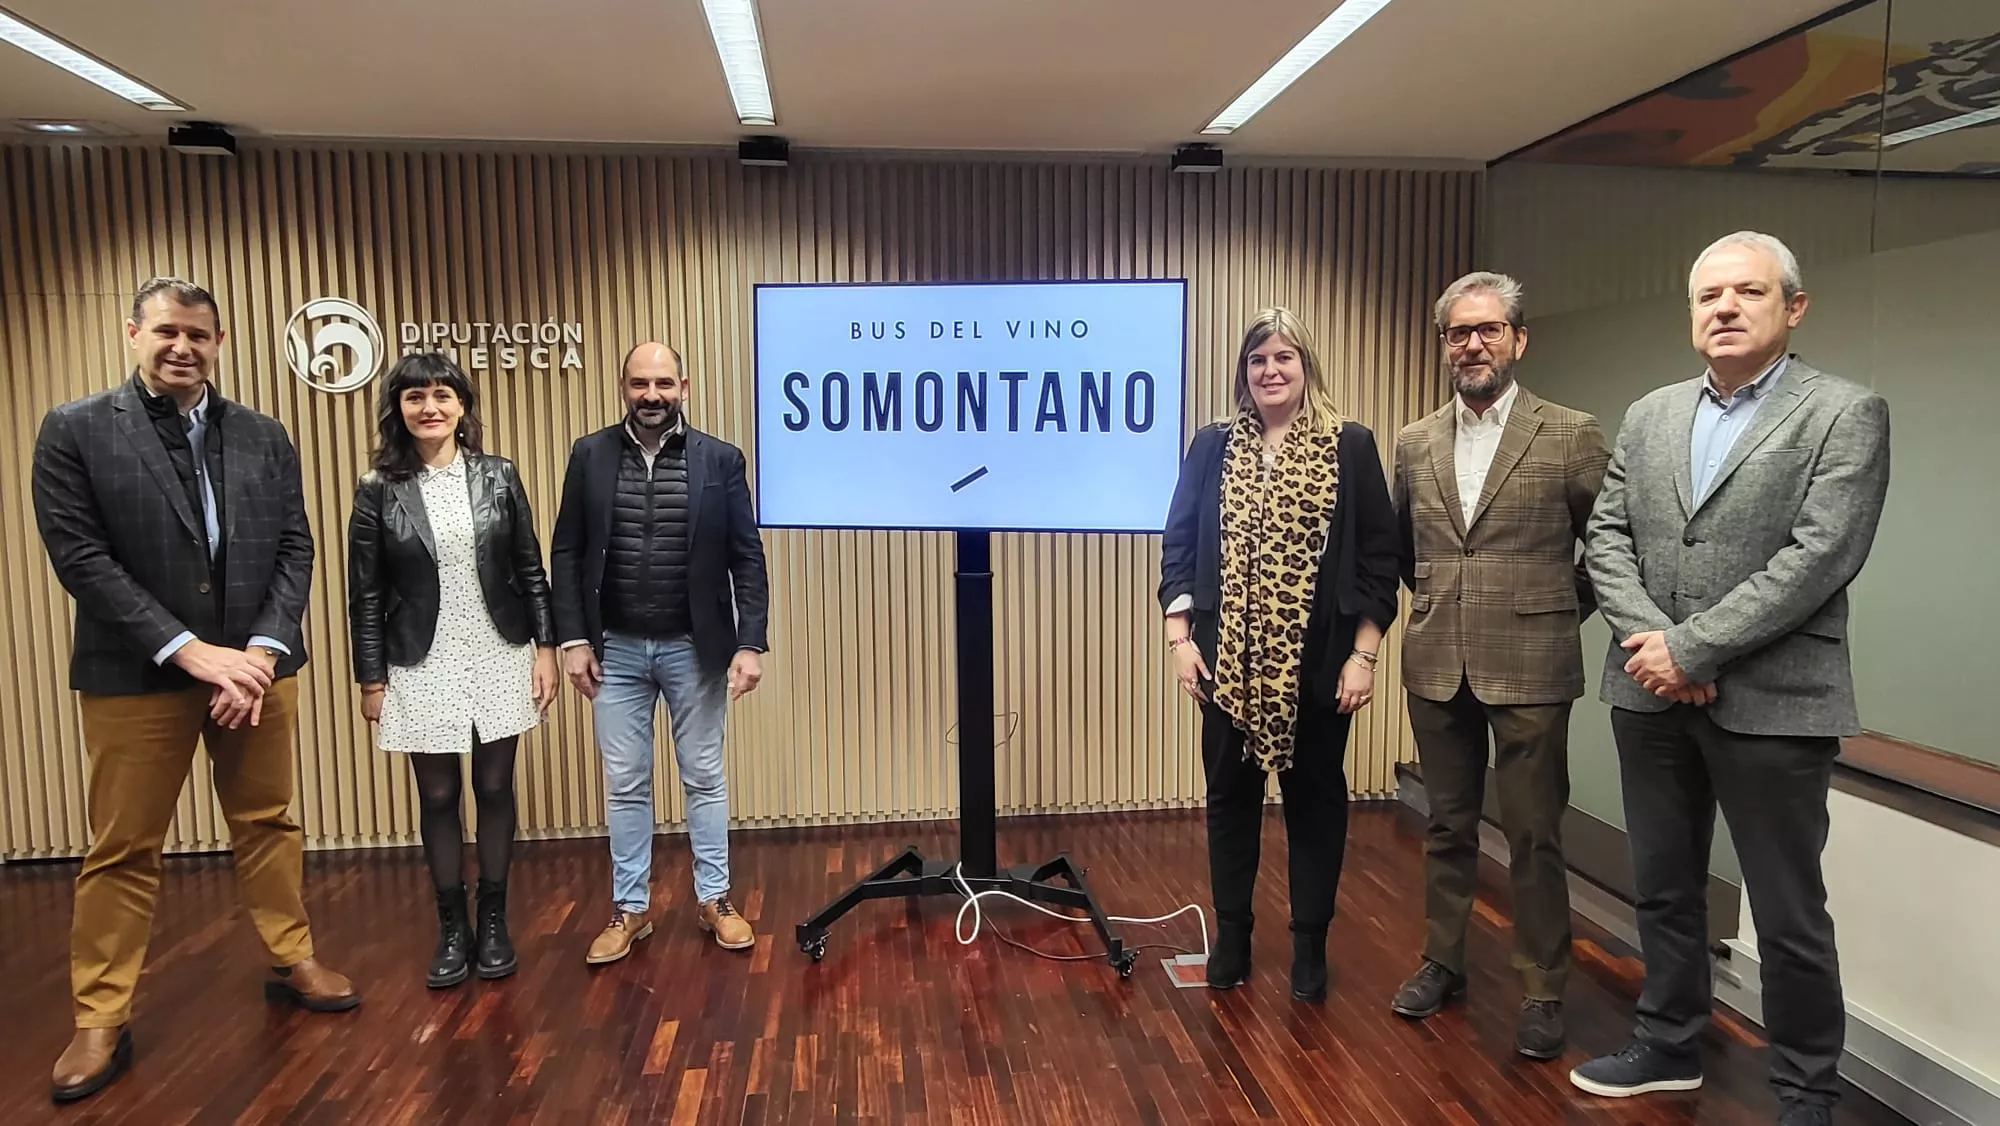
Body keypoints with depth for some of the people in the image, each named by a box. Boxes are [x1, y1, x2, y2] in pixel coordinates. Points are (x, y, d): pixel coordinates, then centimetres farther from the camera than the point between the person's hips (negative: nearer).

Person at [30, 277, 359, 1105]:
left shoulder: (263, 437, 6)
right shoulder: (74, 431, -3)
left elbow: (294, 550, 4)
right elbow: (80, 557, -10)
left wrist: (263, 649, -10)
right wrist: (190, 651, -16)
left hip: (256, 663, 3)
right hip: (135, 673, -3)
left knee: (267, 824, 14)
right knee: (123, 849, 6)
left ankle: (292, 962, 29)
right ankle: (101, 1021, 18)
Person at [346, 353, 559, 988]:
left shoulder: (498, 477, 0)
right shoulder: (380, 491, -3)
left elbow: (531, 571, 4)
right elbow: (366, 596, 0)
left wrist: (545, 648, 0)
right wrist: (371, 681, -1)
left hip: (498, 660, 1)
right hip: (422, 669, -1)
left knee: (495, 790, 9)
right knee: (438, 798, 8)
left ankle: (493, 923, 23)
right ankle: (451, 929, 23)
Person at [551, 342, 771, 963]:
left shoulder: (721, 459, -3)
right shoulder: (590, 455, 1)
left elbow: (747, 558, -4)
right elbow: (566, 553, 2)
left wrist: (751, 642, -11)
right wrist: (573, 638, -5)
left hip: (694, 646, -1)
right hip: (615, 648, 1)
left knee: (704, 778, 10)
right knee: (625, 785, 10)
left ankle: (714, 900, 25)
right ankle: (629, 910, 23)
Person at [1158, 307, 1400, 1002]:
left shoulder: (1350, 447, -1)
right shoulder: (1213, 447, 4)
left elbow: (1378, 557, -2)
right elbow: (1178, 544, 4)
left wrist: (1364, 655, -7)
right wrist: (1180, 638, -3)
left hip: (1316, 662, -1)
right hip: (1230, 658, 2)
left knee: (1315, 797, 10)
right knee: (1230, 795, 11)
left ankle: (1310, 947, 25)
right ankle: (1231, 939, 27)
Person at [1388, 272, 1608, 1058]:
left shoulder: (1571, 435, -4)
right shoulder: (1414, 442, 7)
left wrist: (1567, 608, 2)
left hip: (1528, 667, -3)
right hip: (1435, 666, 4)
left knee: (1534, 837, 4)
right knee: (1447, 825, 15)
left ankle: (1543, 991, 19)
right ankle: (1443, 962, 29)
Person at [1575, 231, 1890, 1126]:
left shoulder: (1846, 414, -5)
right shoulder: (1649, 415, 11)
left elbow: (1819, 557, -15)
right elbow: (1607, 538, 6)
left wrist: (1691, 648, -17)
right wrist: (1647, 640, -10)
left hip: (1771, 702, -5)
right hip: (1651, 695, 5)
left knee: (1789, 917, 6)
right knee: (1663, 889, 17)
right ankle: (1668, 1046, 35)